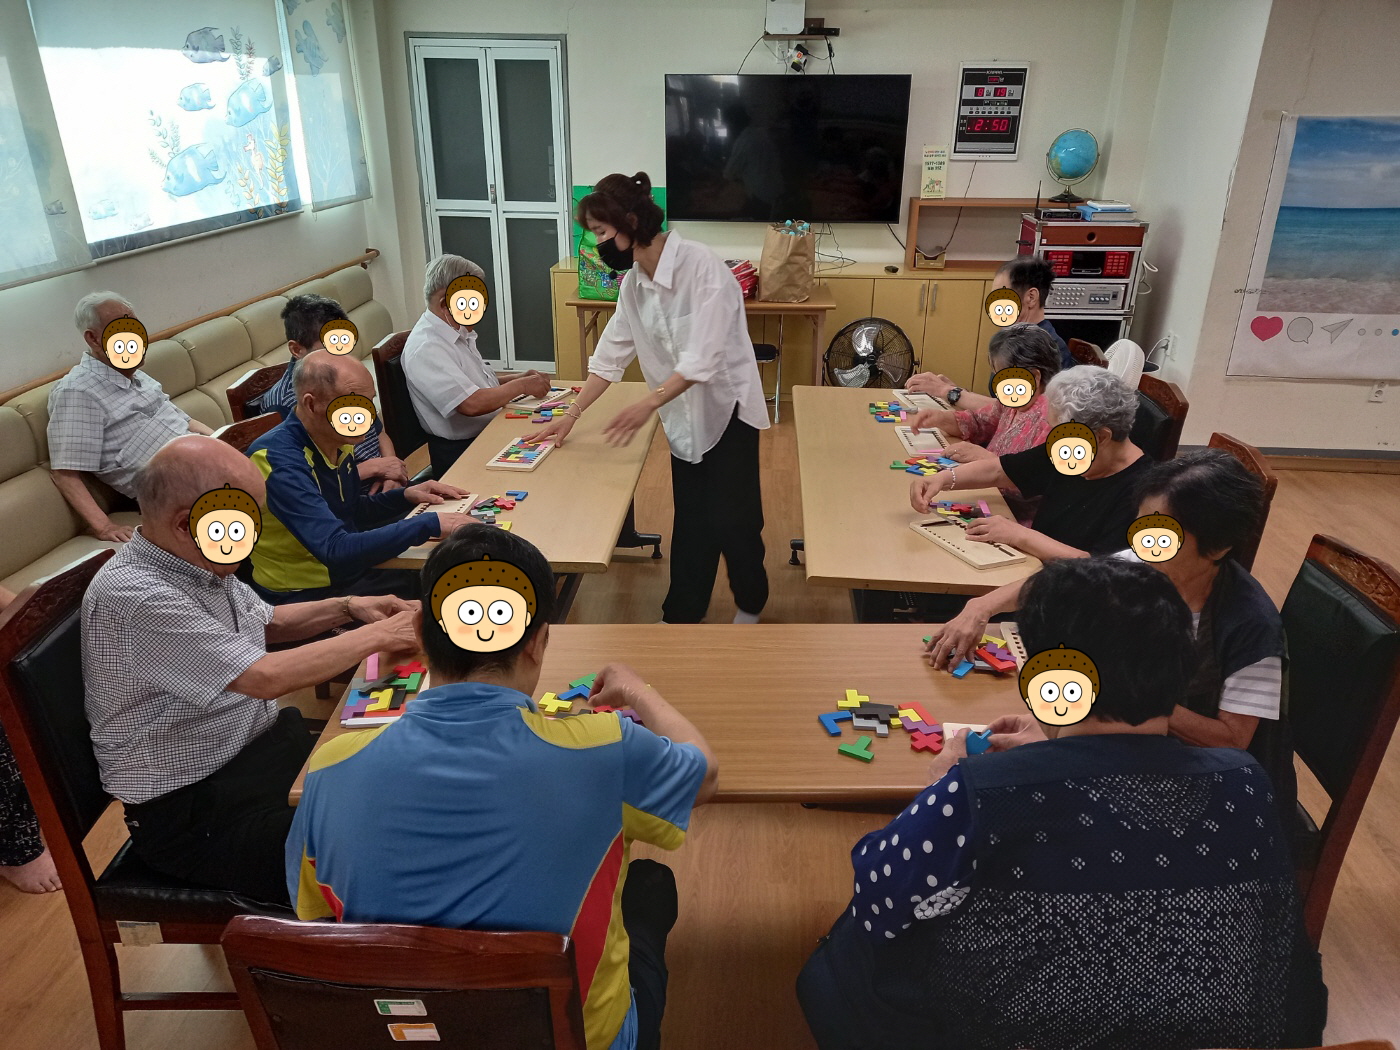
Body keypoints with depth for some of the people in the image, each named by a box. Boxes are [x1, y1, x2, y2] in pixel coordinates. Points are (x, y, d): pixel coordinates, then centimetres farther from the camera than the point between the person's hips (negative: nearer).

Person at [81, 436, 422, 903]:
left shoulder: (202, 562, 3)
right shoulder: (132, 597, -25)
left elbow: (264, 622, 21)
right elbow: (266, 678, -30)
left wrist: (347, 608, 4)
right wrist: (376, 637, -19)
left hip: (262, 742, 9)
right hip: (190, 811, -9)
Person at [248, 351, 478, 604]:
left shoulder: (337, 440, -1)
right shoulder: (279, 459, -25)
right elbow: (336, 550, -34)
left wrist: (405, 496, 0)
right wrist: (429, 524, -32)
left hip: (350, 574, 7)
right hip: (306, 596, -7)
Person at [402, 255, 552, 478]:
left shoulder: (458, 332, 11)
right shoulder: (426, 348, -19)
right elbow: (471, 404, -27)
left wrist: (517, 380, 9)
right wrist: (521, 386, -14)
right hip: (460, 453, -9)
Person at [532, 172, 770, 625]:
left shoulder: (701, 265, -22)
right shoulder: (633, 283, 1)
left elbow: (703, 359, -27)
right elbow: (610, 356, 6)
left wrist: (648, 404, -32)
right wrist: (571, 414, 4)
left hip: (727, 409, -6)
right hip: (683, 417, 6)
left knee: (732, 520, 3)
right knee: (691, 523, 12)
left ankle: (750, 604, 28)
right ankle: (682, 615, 26)